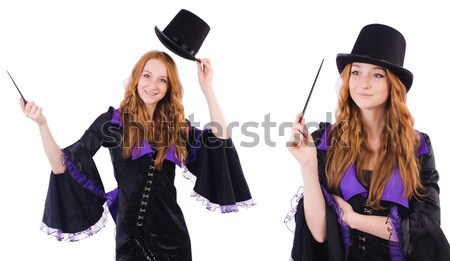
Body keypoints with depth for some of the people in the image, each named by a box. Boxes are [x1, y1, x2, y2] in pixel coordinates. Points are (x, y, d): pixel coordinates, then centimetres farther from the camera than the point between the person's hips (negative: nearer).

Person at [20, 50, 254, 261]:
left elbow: (219, 137, -4)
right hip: (131, 231, -2)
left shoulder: (175, 124, 4)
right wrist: (42, 125, -23)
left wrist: (206, 87, -6)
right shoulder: (113, 121, -5)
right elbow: (63, 165, -8)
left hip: (171, 231, 3)